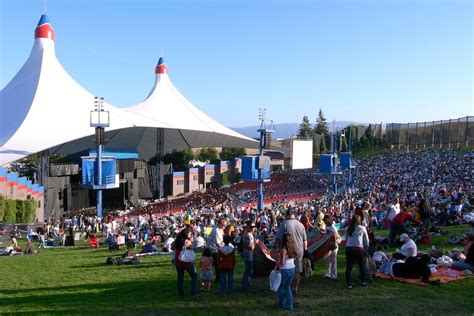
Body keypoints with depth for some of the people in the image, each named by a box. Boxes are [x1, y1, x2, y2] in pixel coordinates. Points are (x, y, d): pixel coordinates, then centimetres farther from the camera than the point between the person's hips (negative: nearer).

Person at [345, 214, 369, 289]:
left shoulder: (348, 229, 13)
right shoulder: (362, 228, 6)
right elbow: (366, 240, 14)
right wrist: (365, 246, 29)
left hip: (348, 248, 2)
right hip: (358, 248, -2)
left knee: (348, 267, 4)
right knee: (362, 266, 16)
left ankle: (349, 284, 4)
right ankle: (363, 282, 26)